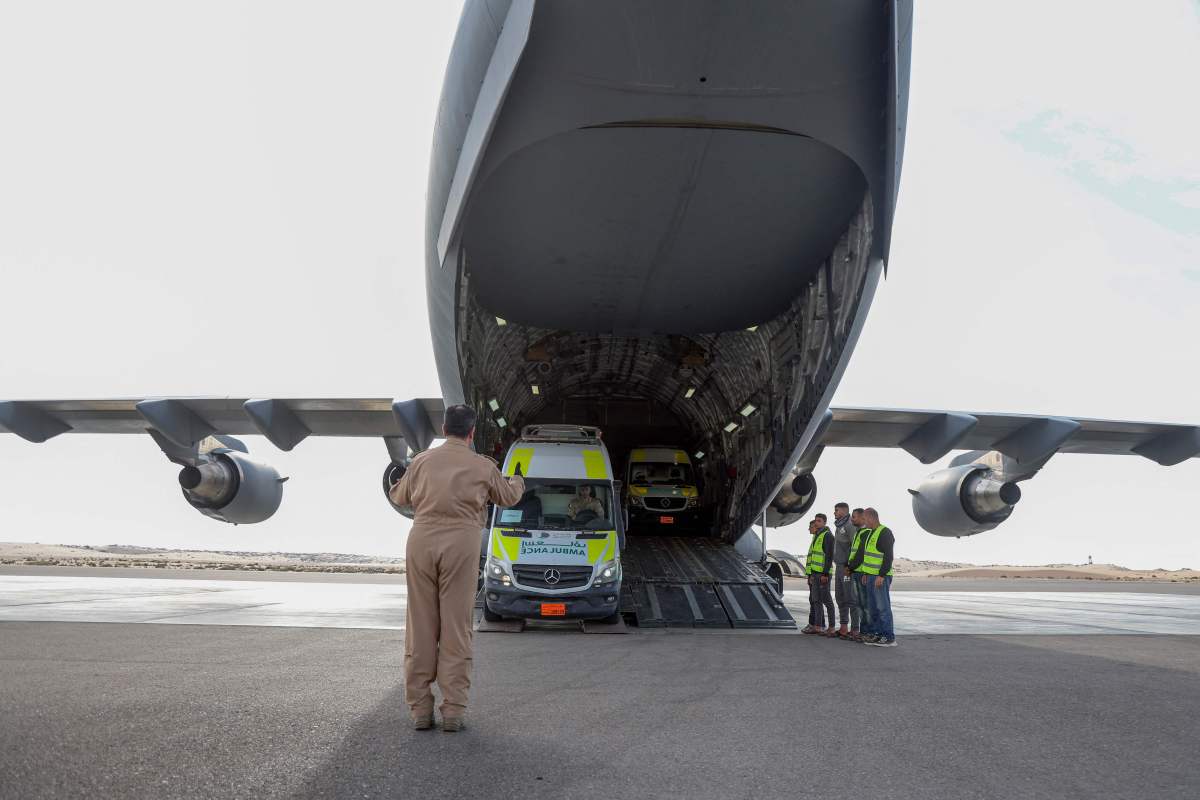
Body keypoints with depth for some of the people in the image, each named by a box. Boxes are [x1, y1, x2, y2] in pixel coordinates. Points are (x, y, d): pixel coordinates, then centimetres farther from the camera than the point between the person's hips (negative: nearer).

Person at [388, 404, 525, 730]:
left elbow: (400, 497, 24)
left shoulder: (422, 461, 10)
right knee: (456, 626, 2)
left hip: (421, 541, 2)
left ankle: (419, 707, 10)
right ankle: (453, 709, 2)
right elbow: (507, 498, 23)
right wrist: (518, 481, 46)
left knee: (421, 626, 7)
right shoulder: (483, 466, 6)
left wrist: (396, 483, 47)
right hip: (461, 544, -2)